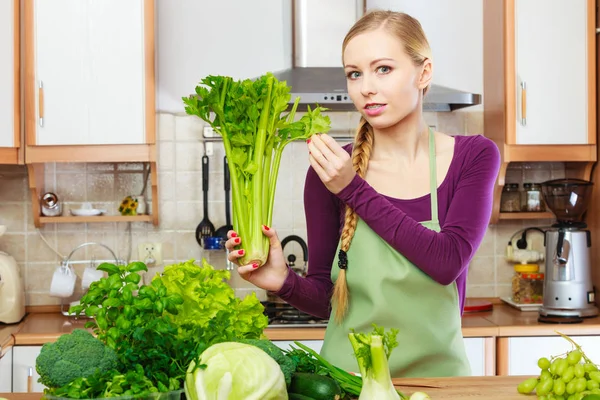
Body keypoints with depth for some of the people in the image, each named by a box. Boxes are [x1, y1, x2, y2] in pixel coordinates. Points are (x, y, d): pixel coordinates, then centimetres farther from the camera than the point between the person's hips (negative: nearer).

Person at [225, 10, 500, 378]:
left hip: (437, 370, 1)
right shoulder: (330, 169, -5)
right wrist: (286, 282, -19)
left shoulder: (473, 157, -3)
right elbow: (326, 296, 1)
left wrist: (355, 190, -16)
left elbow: (448, 262, -17)